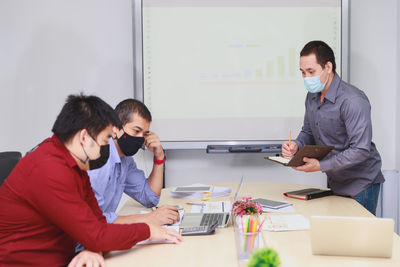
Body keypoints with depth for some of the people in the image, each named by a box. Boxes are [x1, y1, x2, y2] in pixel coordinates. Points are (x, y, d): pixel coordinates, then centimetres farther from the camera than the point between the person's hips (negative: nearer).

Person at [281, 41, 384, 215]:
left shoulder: (353, 101, -25)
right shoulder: (312, 96, 2)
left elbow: (360, 150, -28)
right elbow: (308, 131, 14)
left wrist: (321, 166, -31)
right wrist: (296, 145, -9)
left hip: (361, 183, -7)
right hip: (334, 181, 8)